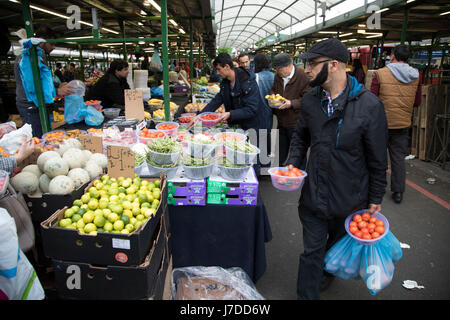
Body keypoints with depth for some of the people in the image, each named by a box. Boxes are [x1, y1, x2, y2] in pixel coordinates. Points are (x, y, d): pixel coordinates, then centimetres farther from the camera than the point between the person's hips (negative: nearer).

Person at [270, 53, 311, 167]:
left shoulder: (302, 76, -15)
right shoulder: (278, 76, 7)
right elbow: (273, 90, 23)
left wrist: (292, 103, -23)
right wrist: (272, 96, 1)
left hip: (296, 123, -7)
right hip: (282, 122, 7)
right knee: (280, 153, 20)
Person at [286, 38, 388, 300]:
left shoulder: (370, 105, -16)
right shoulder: (310, 100, -3)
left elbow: (378, 158, -9)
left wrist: (376, 198, -3)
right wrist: (294, 163, -2)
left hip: (349, 198, -2)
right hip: (314, 194, 2)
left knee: (338, 246, 24)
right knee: (312, 250, 10)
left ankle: (328, 271, 54)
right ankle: (307, 295, 26)